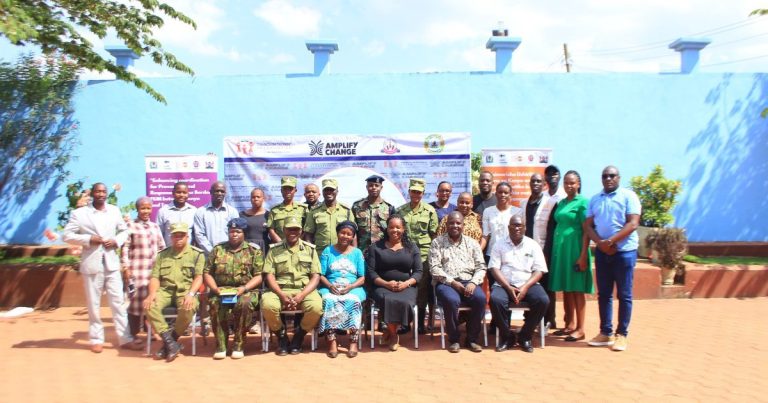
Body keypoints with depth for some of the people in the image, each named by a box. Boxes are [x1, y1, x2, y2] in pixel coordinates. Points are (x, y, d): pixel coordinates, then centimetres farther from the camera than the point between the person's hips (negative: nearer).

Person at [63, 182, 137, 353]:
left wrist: (117, 241, -4)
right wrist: (88, 239, -15)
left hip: (112, 263, 2)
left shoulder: (114, 211, 9)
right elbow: (66, 235, -2)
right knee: (93, 304, 6)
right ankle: (96, 339, 18)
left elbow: (124, 230, 16)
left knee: (118, 301, 2)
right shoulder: (79, 213, -1)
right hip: (91, 264, -2)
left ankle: (125, 338, 6)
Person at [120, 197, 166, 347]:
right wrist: (125, 267, -11)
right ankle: (134, 334, 6)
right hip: (137, 269, -5)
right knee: (136, 300, -3)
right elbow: (124, 248, -5)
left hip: (154, 269, 5)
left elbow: (162, 247, 18)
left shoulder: (155, 226, 15)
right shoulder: (130, 226, 0)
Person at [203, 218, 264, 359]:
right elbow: (207, 273, 10)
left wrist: (244, 288, -17)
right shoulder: (217, 249, 13)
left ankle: (238, 345, -19)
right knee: (215, 304, -31)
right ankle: (220, 345, -18)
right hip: (221, 290, 2)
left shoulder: (254, 250, 6)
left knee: (244, 304, -35)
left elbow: (259, 276, -1)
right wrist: (215, 289, -9)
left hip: (246, 290, -2)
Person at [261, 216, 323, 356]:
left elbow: (316, 276, 3)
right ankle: (282, 337, -3)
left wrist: (301, 296, -13)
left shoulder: (310, 249, 11)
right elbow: (269, 276, 2)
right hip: (280, 290, 0)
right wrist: (282, 296, -15)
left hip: (304, 290, 0)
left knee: (316, 307, -31)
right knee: (267, 305, -32)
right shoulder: (274, 250, 11)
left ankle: (298, 338, -1)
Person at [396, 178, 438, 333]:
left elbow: (434, 234, 3)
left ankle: (421, 322, 13)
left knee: (423, 288, 2)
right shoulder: (400, 211, 7)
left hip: (424, 254, -1)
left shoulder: (430, 211, 3)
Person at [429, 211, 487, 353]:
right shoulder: (437, 242, 7)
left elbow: (481, 267, 9)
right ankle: (453, 339, -12)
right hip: (446, 282, -2)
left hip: (468, 282, 3)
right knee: (452, 300, -35)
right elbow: (434, 268, -2)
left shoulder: (472, 243, 15)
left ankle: (471, 338, -10)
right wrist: (452, 281, -14)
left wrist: (473, 282, -11)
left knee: (480, 298, -28)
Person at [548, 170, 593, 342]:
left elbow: (587, 231, -10)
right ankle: (570, 324, 21)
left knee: (577, 289, -2)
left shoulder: (582, 202, -6)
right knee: (565, 288, 11)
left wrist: (583, 255, -16)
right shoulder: (561, 203, 15)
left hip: (574, 249, -7)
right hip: (559, 248, 7)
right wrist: (555, 249, 9)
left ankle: (580, 329, 4)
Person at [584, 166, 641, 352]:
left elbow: (633, 224, -11)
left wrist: (612, 241, -18)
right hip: (602, 252, 5)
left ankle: (621, 334, 9)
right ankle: (605, 333, 15)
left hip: (624, 251, -4)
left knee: (624, 295, 2)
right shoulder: (594, 199, 12)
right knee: (603, 294, 8)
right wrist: (600, 242, -10)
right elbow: (588, 225, 7)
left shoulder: (628, 196, -2)